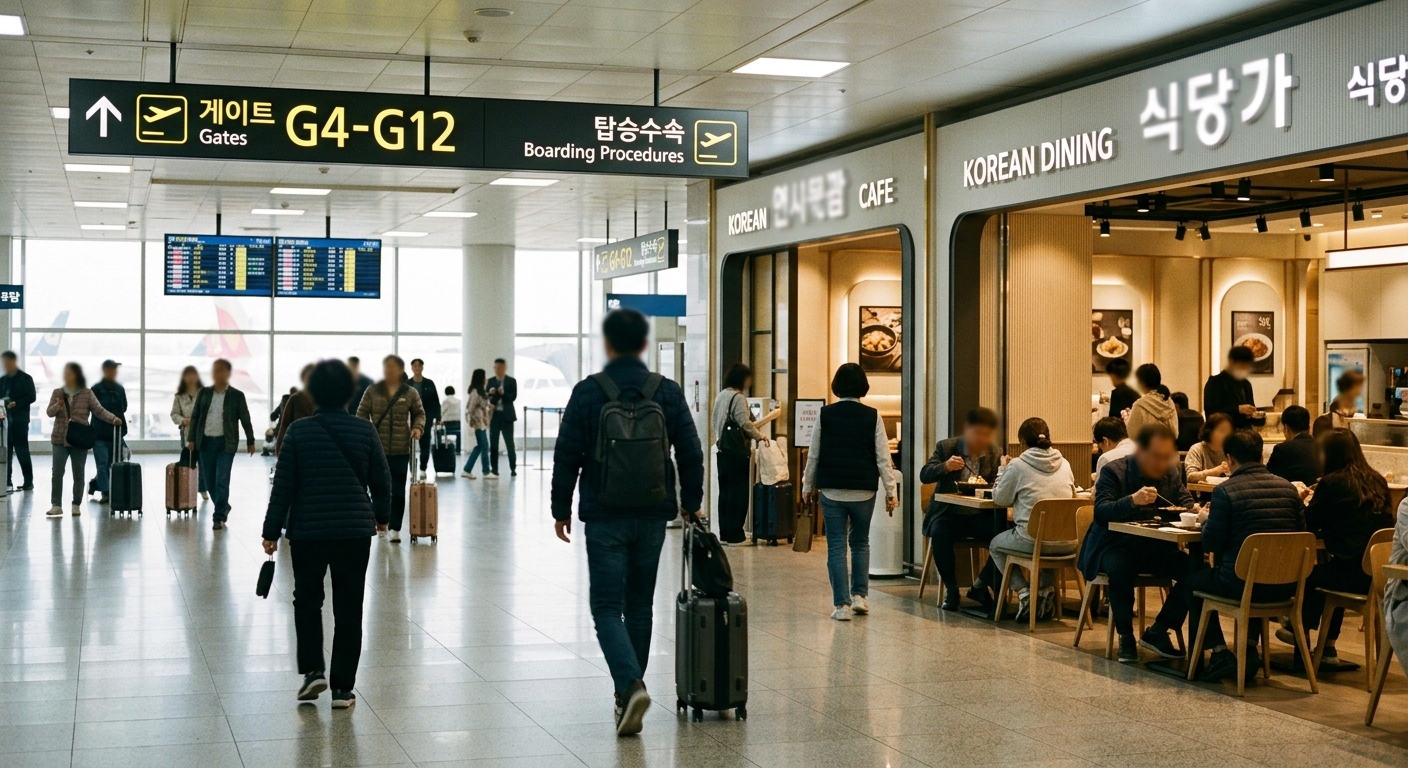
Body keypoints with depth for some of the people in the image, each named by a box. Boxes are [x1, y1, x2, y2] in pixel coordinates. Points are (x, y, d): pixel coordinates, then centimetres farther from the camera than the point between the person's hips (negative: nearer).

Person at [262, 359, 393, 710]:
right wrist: (381, 515, 24)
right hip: (355, 531, 1)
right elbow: (382, 480, 6)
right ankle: (342, 688, 7)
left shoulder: (298, 431, -6)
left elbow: (283, 485, -5)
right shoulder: (365, 431, -1)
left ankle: (312, 670, 7)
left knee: (307, 599, 19)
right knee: (349, 608, 6)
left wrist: (272, 531, 1)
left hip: (308, 530, -1)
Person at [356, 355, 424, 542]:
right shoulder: (372, 391, 2)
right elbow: (362, 413, 4)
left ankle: (395, 528, 5)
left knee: (398, 491, 0)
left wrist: (417, 427, -9)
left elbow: (419, 413, 10)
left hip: (401, 449, -1)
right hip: (377, 448, 1)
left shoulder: (410, 393, 1)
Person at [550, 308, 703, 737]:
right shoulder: (668, 392, 1)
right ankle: (629, 693, 22)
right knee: (640, 605, 15)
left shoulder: (588, 392, -7)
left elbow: (566, 457, -5)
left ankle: (630, 685, -21)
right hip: (652, 516, 3)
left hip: (605, 517, -3)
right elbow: (691, 455, 3)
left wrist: (561, 510, 6)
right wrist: (691, 504, 16)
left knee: (607, 606, 1)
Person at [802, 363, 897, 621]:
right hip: (863, 491, 1)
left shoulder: (825, 415, -3)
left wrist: (809, 486, 14)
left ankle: (841, 605, 0)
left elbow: (813, 455, 2)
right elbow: (883, 458, -5)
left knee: (836, 546, 4)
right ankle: (859, 595, 13)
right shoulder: (872, 416, -4)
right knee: (860, 542, 20)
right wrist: (891, 492, 1)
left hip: (832, 491, -1)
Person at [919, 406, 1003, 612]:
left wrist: (986, 487, -24)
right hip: (949, 514, -2)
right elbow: (924, 475, -6)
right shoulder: (946, 447, 0)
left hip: (981, 517, 2)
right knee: (939, 534, -33)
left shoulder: (996, 454, 5)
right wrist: (945, 467, -26)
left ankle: (980, 585, -1)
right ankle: (950, 588, -10)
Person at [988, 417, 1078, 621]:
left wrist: (1002, 470, 21)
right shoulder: (1064, 464, 8)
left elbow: (1000, 499, 6)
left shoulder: (1017, 466, -5)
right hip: (1067, 543, 5)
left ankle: (1023, 592, 7)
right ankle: (1047, 589, 20)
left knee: (995, 545, 26)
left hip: (1033, 541, -5)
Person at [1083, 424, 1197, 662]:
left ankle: (1157, 632, -7)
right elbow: (1100, 513, -21)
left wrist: (1189, 511, -18)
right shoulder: (1113, 471, -10)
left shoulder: (1172, 472, 6)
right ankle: (1126, 636, -20)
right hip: (1116, 546, -5)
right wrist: (1132, 500, -39)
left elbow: (1187, 502, 8)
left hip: (1158, 547, 5)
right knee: (1121, 567, -38)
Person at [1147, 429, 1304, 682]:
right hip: (1285, 586, 5)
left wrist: (1207, 520, 14)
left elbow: (1211, 544, -8)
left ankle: (1219, 653, 17)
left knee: (1190, 582, 24)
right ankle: (1249, 649, 29)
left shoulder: (1225, 491, -11)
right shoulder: (1288, 488, 2)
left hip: (1241, 583, -5)